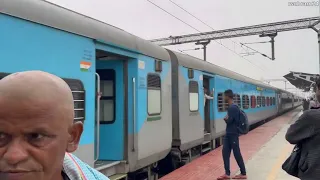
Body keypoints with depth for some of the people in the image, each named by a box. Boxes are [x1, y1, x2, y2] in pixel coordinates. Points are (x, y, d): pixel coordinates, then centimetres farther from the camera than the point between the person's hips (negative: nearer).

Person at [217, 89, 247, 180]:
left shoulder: (233, 108, -19)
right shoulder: (231, 107, 12)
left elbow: (229, 121, -22)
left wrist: (225, 118, -2)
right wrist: (227, 119, -4)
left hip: (233, 134, -10)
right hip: (229, 133, 10)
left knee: (237, 154, 0)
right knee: (225, 152, 9)